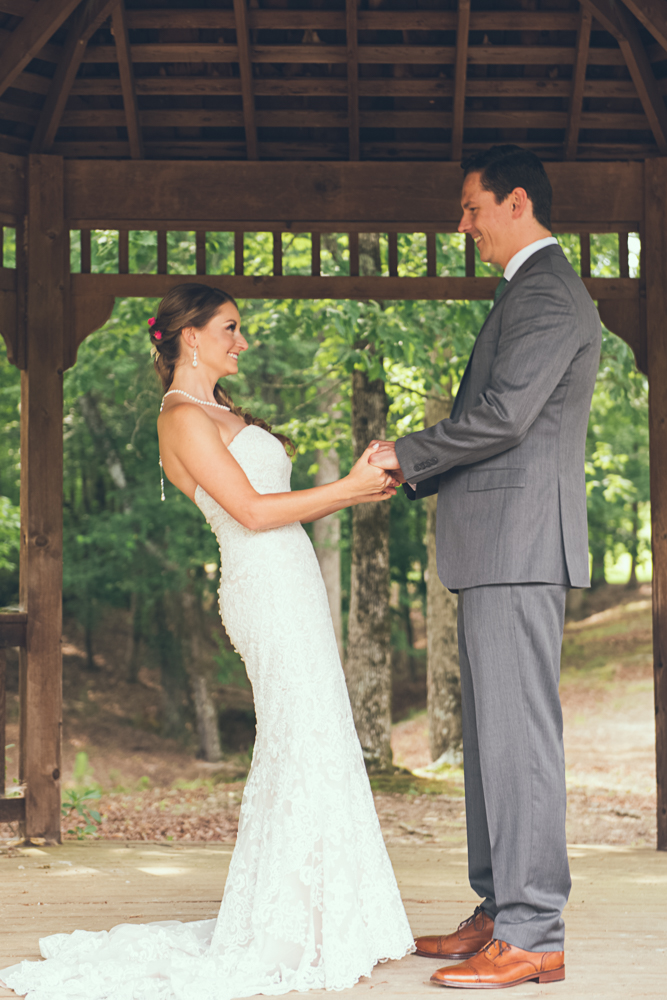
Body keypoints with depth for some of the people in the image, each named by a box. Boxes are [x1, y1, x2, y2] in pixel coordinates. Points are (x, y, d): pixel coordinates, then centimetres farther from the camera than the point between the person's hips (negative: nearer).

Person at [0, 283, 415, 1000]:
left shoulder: (219, 414, 21)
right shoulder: (184, 417, -9)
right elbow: (251, 511, -16)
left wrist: (356, 494, 9)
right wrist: (347, 487, -10)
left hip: (289, 592, 10)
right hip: (269, 591, -10)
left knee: (295, 755, 10)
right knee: (306, 756, -9)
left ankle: (282, 928, 18)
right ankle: (288, 939, -2)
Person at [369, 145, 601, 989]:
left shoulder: (547, 292, -10)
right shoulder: (532, 291, 23)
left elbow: (503, 413, -20)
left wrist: (406, 453, -8)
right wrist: (410, 477, 17)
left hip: (520, 544, -11)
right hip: (502, 548, 11)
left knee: (519, 733, -9)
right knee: (492, 733, 12)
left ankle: (533, 937, -5)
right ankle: (500, 913, 19)